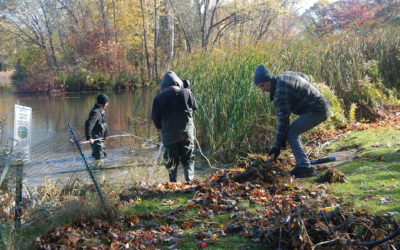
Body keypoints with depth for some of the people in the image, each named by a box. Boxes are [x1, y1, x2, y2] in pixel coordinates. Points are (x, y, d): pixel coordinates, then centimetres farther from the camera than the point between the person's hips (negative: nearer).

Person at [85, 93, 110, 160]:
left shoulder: (101, 111, 9)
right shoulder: (96, 112, -24)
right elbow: (88, 124, -34)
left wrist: (106, 134, 25)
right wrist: (89, 138, -39)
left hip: (100, 138, 11)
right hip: (95, 139, -11)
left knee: (104, 154, 22)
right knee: (99, 157, -10)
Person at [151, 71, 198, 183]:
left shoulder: (158, 99, -6)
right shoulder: (186, 93, -6)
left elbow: (155, 118, 0)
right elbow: (194, 107, 11)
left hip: (169, 134, 0)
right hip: (186, 133, 0)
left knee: (172, 161, 13)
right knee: (188, 159, 12)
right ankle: (189, 180, -2)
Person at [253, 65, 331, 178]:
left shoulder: (281, 92, -19)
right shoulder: (286, 75, 10)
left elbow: (283, 120, -20)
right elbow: (305, 78, 28)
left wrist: (277, 146, -17)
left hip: (317, 111, -10)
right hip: (324, 106, 10)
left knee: (290, 134, -9)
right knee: (293, 131, 15)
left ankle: (305, 168, -16)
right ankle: (301, 165, 12)